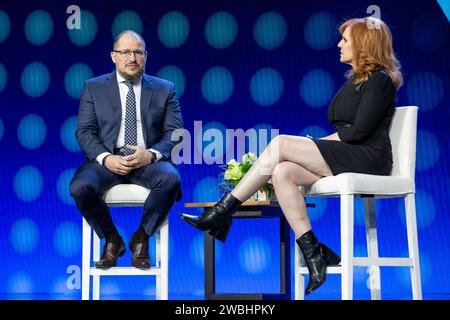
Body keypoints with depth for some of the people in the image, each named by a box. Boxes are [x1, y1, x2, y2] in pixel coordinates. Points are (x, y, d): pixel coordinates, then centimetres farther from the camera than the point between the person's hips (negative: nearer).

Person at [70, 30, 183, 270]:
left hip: (148, 160, 0)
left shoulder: (164, 89, 13)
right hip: (107, 160, 0)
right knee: (80, 186, -31)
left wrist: (152, 154, -15)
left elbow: (175, 133, 5)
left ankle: (141, 238, -8)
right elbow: (84, 131, 4)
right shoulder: (94, 88, 12)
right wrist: (106, 158, -15)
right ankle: (112, 239, -3)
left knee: (170, 180, -33)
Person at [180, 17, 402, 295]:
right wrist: (314, 146, -1)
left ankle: (222, 213, -16)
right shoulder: (355, 79, 23)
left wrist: (319, 142, -4)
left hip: (366, 159, -8)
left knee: (280, 144, -20)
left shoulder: (380, 79, -5)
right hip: (343, 158, 8)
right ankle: (313, 253, -19)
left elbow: (359, 131, -14)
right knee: (282, 173, -18)